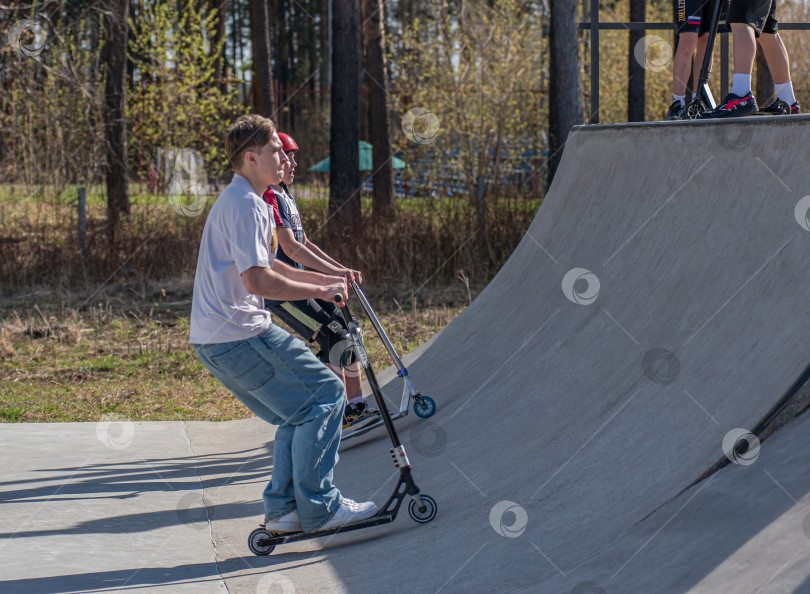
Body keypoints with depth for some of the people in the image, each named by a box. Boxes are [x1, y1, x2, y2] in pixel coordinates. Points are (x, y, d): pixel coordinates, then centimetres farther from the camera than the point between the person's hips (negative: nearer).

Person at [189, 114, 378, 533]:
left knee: (299, 411, 17)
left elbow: (268, 266, 30)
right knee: (324, 395, -8)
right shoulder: (246, 205, -15)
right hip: (238, 336, -11)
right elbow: (258, 281, -23)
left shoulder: (237, 200, 21)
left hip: (212, 340, 11)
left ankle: (282, 509, 16)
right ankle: (318, 507, -7)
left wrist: (324, 278, 22)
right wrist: (318, 291, -13)